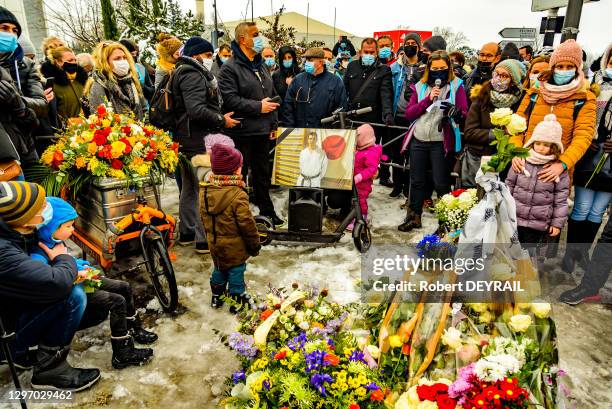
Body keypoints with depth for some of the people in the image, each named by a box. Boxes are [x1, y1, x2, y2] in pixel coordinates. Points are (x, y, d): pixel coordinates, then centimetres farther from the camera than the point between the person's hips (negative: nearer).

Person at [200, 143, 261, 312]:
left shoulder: (205, 192, -6)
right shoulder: (238, 196, -27)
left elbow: (204, 218, 7)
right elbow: (247, 224, -22)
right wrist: (255, 244, -7)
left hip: (215, 243, 6)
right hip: (234, 247, -6)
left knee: (219, 269, 25)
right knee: (236, 272, 12)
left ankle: (217, 297, 40)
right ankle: (237, 301, 27)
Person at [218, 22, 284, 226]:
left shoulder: (260, 66, 16)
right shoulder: (230, 68, -10)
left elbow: (272, 96, 20)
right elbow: (230, 99, -21)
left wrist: (273, 123, 15)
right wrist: (258, 107, -18)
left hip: (262, 132, 8)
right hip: (242, 132, -7)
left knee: (263, 174, 17)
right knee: (239, 176, 3)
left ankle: (267, 211, 30)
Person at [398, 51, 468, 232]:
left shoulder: (456, 86, 3)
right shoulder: (420, 86, 11)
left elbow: (464, 114, -3)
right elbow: (408, 114, 2)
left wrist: (455, 112, -25)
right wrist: (428, 99, -10)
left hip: (441, 142, -3)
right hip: (418, 141, 3)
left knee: (441, 184, -2)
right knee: (417, 181, 11)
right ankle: (413, 217, 24)